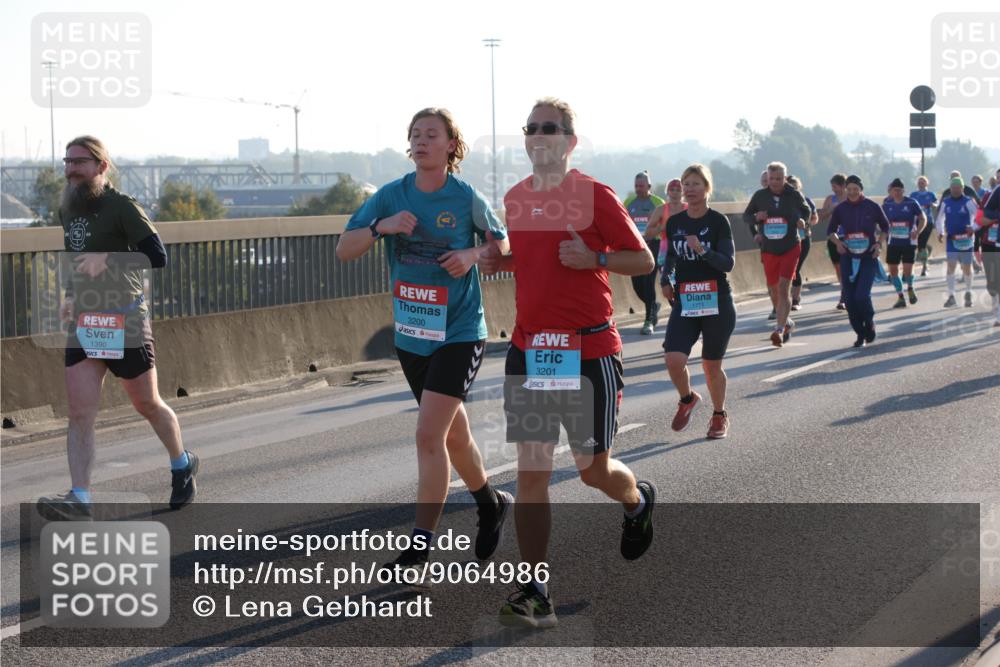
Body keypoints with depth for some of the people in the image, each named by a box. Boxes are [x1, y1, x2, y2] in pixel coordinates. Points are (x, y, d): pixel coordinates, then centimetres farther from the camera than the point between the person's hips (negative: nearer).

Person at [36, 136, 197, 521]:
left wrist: (108, 259, -27)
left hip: (125, 322, -5)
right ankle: (80, 500, -15)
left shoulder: (122, 207, -10)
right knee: (80, 413, -8)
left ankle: (182, 464, 35)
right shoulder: (67, 210, 11)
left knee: (147, 405, 11)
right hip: (82, 325, 5)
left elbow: (157, 258, -19)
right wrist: (71, 297, 14)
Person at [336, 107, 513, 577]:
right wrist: (381, 226, -18)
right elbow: (344, 251, -1)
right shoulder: (392, 196, 0)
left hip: (459, 333, -5)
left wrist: (473, 255, -15)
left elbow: (503, 246, 6)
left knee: (429, 435, -14)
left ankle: (420, 545, -7)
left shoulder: (467, 199, -8)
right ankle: (491, 503, 41)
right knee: (453, 435, 17)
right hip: (412, 334, 5)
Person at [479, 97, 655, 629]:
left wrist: (593, 258, -19)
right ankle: (534, 593, -1)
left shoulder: (594, 195, -7)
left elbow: (644, 261, -4)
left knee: (594, 469, 4)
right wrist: (494, 260, 5)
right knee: (530, 471, -3)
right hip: (529, 347, 4)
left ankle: (638, 501, 41)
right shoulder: (514, 199, 10)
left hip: (589, 349, -4)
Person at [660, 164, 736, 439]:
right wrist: (665, 280, 4)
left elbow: (728, 263, -14)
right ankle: (687, 399, 17)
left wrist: (702, 250, -28)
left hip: (716, 302, -3)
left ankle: (719, 416, 30)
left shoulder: (718, 221, -8)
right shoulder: (674, 223, 5)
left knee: (712, 365, 5)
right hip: (684, 301, 3)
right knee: (673, 359, -15)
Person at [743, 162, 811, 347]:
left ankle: (780, 330, -18)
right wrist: (755, 217, -12)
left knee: (784, 288, -13)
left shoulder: (794, 195, -4)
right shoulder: (760, 196, -1)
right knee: (773, 289, 12)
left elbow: (806, 211, 15)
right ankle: (786, 322, 36)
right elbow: (746, 216, 10)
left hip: (790, 248, -3)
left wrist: (801, 220, -7)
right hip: (768, 250, 3)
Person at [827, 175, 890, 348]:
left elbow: (885, 227, 11)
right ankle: (861, 334, 16)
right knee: (850, 299, 1)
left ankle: (869, 323, 13)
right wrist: (837, 242, -6)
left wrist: (879, 244, -3)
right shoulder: (840, 209, 1)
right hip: (847, 258, 3)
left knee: (862, 295, -16)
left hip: (869, 257, -3)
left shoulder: (872, 207, -3)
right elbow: (830, 231, 13)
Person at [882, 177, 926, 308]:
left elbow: (923, 219, -1)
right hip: (893, 242, 3)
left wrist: (917, 231, -16)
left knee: (907, 270, -10)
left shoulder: (911, 203, -6)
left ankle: (910, 288, 22)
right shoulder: (887, 204, 3)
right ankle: (900, 297, 15)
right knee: (893, 270, 0)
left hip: (909, 242, -3)